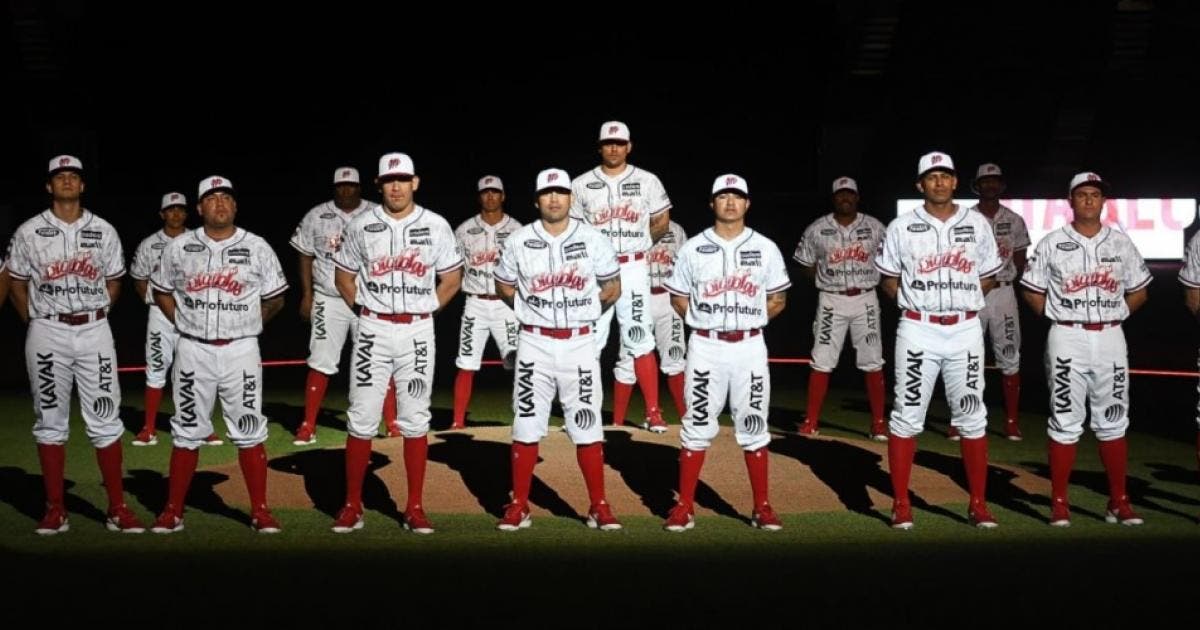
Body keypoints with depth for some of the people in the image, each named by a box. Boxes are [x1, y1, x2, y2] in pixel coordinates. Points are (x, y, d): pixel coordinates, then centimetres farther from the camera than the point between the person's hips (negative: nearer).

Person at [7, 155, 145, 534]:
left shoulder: (104, 232, 5)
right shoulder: (29, 232, 1)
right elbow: (18, 285, 8)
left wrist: (93, 316, 6)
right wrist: (36, 324, 3)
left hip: (94, 332, 1)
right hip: (47, 334, -1)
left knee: (105, 421, -1)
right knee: (50, 422, 4)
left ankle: (117, 509, 3)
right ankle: (55, 511, 8)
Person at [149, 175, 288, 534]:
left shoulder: (257, 248, 1)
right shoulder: (179, 248, 3)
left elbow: (275, 300, 8)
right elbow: (162, 292, 15)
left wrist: (246, 325, 8)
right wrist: (185, 325, 8)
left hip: (240, 351, -1)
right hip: (193, 351, 1)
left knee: (249, 431, 1)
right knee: (187, 432, 5)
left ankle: (260, 511, 7)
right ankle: (173, 512, 11)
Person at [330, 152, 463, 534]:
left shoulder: (436, 226, 0)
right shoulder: (361, 226, 0)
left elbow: (451, 278, 9)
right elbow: (344, 276, 10)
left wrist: (425, 311, 3)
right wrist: (364, 311, 3)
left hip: (417, 332, 0)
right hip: (373, 331, 0)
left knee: (415, 421, 4)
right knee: (361, 420, -1)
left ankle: (415, 509, 9)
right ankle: (352, 506, 7)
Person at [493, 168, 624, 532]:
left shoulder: (593, 240, -1)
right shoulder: (519, 242, 0)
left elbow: (612, 289, 9)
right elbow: (503, 285, 13)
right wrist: (531, 310, 10)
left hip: (580, 343, 0)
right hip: (535, 344, 0)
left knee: (587, 425, 2)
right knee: (526, 424, 3)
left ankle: (599, 507, 8)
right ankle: (519, 506, 10)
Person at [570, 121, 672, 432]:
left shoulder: (647, 181, 3)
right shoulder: (582, 184, 4)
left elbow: (662, 222, 13)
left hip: (634, 268, -1)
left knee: (640, 338, -2)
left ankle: (653, 412, 0)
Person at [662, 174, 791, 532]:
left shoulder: (765, 249, 4)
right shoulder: (693, 248, 2)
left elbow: (777, 301, 10)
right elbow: (679, 298, 9)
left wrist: (746, 322, 4)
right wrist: (709, 323, 4)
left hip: (750, 347, 1)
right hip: (705, 347, -1)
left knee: (753, 426, 5)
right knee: (697, 425, 1)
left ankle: (762, 507, 11)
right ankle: (685, 507, 6)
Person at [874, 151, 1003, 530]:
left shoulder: (977, 225, 6)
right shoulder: (902, 228, 1)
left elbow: (987, 279, 13)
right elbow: (889, 281, 7)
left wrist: (959, 300, 3)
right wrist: (918, 302, 0)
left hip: (966, 330, 2)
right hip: (918, 331, -2)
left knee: (972, 417, 3)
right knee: (907, 416, -1)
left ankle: (978, 504, 10)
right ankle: (901, 504, 5)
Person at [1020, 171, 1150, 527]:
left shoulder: (1121, 243, 7)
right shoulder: (1052, 244, 0)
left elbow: (1138, 292, 15)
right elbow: (1033, 292, 5)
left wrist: (1113, 316, 7)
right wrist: (1059, 318, 2)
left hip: (1110, 339, 3)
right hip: (1067, 340, -2)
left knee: (1113, 422, 6)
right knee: (1065, 422, -1)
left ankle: (1118, 502, 12)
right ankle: (1059, 503, 4)